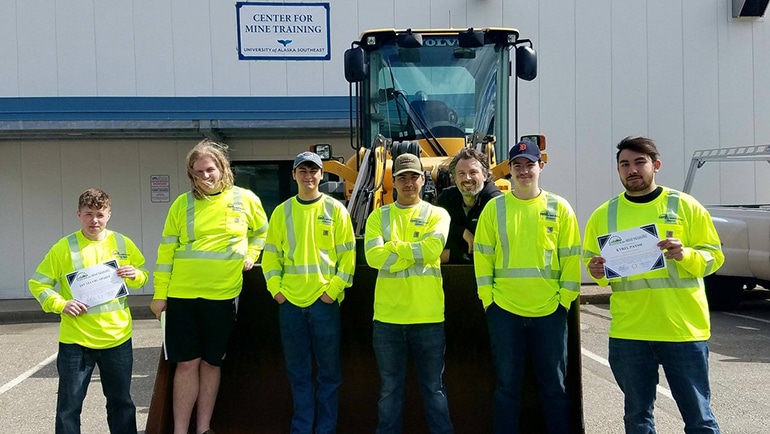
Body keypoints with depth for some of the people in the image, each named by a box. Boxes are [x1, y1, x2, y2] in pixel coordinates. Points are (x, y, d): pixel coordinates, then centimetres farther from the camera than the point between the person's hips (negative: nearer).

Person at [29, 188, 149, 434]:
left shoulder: (123, 244, 2)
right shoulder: (64, 248, -6)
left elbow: (142, 276, 14)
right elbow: (38, 285, 0)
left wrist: (135, 275, -9)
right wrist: (61, 304, -16)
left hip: (117, 337, 2)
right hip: (76, 340, -2)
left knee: (121, 402, 14)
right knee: (69, 406, 6)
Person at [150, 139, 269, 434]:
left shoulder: (246, 199, 0)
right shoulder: (182, 204, 0)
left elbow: (261, 231, 18)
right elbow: (167, 250, 2)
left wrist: (250, 255, 3)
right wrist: (160, 293, 0)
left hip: (222, 295, 0)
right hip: (182, 295, 0)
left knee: (211, 363, 10)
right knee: (186, 363, 3)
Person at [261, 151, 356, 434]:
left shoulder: (336, 210, 0)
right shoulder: (282, 211, 8)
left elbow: (347, 255, -3)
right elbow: (271, 254, 9)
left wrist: (334, 289, -11)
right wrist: (275, 288, -3)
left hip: (324, 301, -2)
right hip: (290, 302, 3)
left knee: (328, 371, 4)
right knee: (298, 372, 9)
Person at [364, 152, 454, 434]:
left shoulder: (437, 214, 4)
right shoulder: (379, 216, 7)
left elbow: (432, 249, -15)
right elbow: (373, 256, -9)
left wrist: (392, 247, -7)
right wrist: (415, 253, -10)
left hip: (428, 315, -1)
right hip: (388, 315, 1)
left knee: (433, 387, 9)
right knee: (389, 389, 11)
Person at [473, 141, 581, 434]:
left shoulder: (559, 207, 2)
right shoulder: (494, 208, 3)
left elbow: (570, 256, 2)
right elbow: (482, 255, 2)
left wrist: (565, 299, -3)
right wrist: (487, 299, -2)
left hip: (550, 310, 0)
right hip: (504, 310, 0)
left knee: (554, 386, 9)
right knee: (507, 385, 8)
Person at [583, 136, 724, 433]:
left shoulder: (685, 207, 0)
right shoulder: (604, 214, 6)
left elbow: (713, 257, 1)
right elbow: (591, 262, 14)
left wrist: (685, 255, -19)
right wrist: (596, 271, -9)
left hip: (684, 329, -2)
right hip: (628, 333, 2)